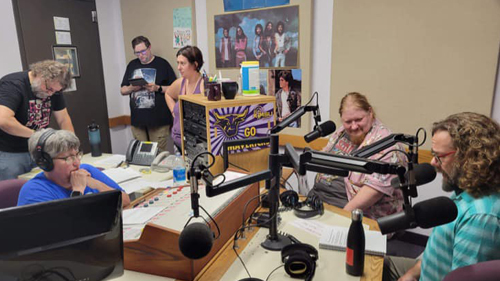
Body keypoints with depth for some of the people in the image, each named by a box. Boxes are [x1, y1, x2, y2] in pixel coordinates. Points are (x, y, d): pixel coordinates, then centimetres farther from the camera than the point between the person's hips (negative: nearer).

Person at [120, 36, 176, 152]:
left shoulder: (162, 64, 0)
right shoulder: (132, 65, 13)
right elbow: (123, 90, 16)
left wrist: (158, 88, -16)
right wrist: (132, 88, -5)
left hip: (159, 120, -4)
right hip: (137, 120, 4)